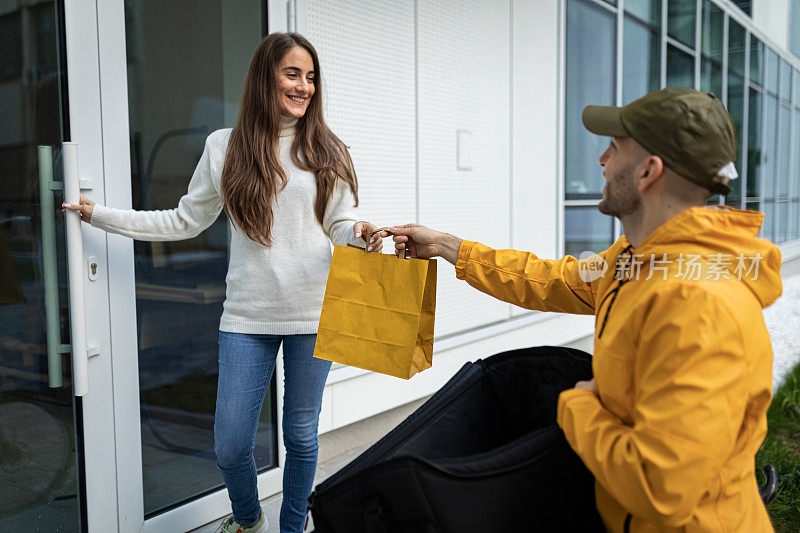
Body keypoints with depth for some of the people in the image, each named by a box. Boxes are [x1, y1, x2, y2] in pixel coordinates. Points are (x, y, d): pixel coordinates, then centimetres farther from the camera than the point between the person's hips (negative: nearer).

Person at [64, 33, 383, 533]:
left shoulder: (327, 150, 4)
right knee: (230, 446, 3)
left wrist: (359, 234, -18)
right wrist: (99, 214, 8)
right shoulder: (225, 146, 5)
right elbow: (185, 221, 10)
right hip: (248, 317, 1)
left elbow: (340, 224, 6)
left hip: (314, 313, 0)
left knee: (301, 435, 11)